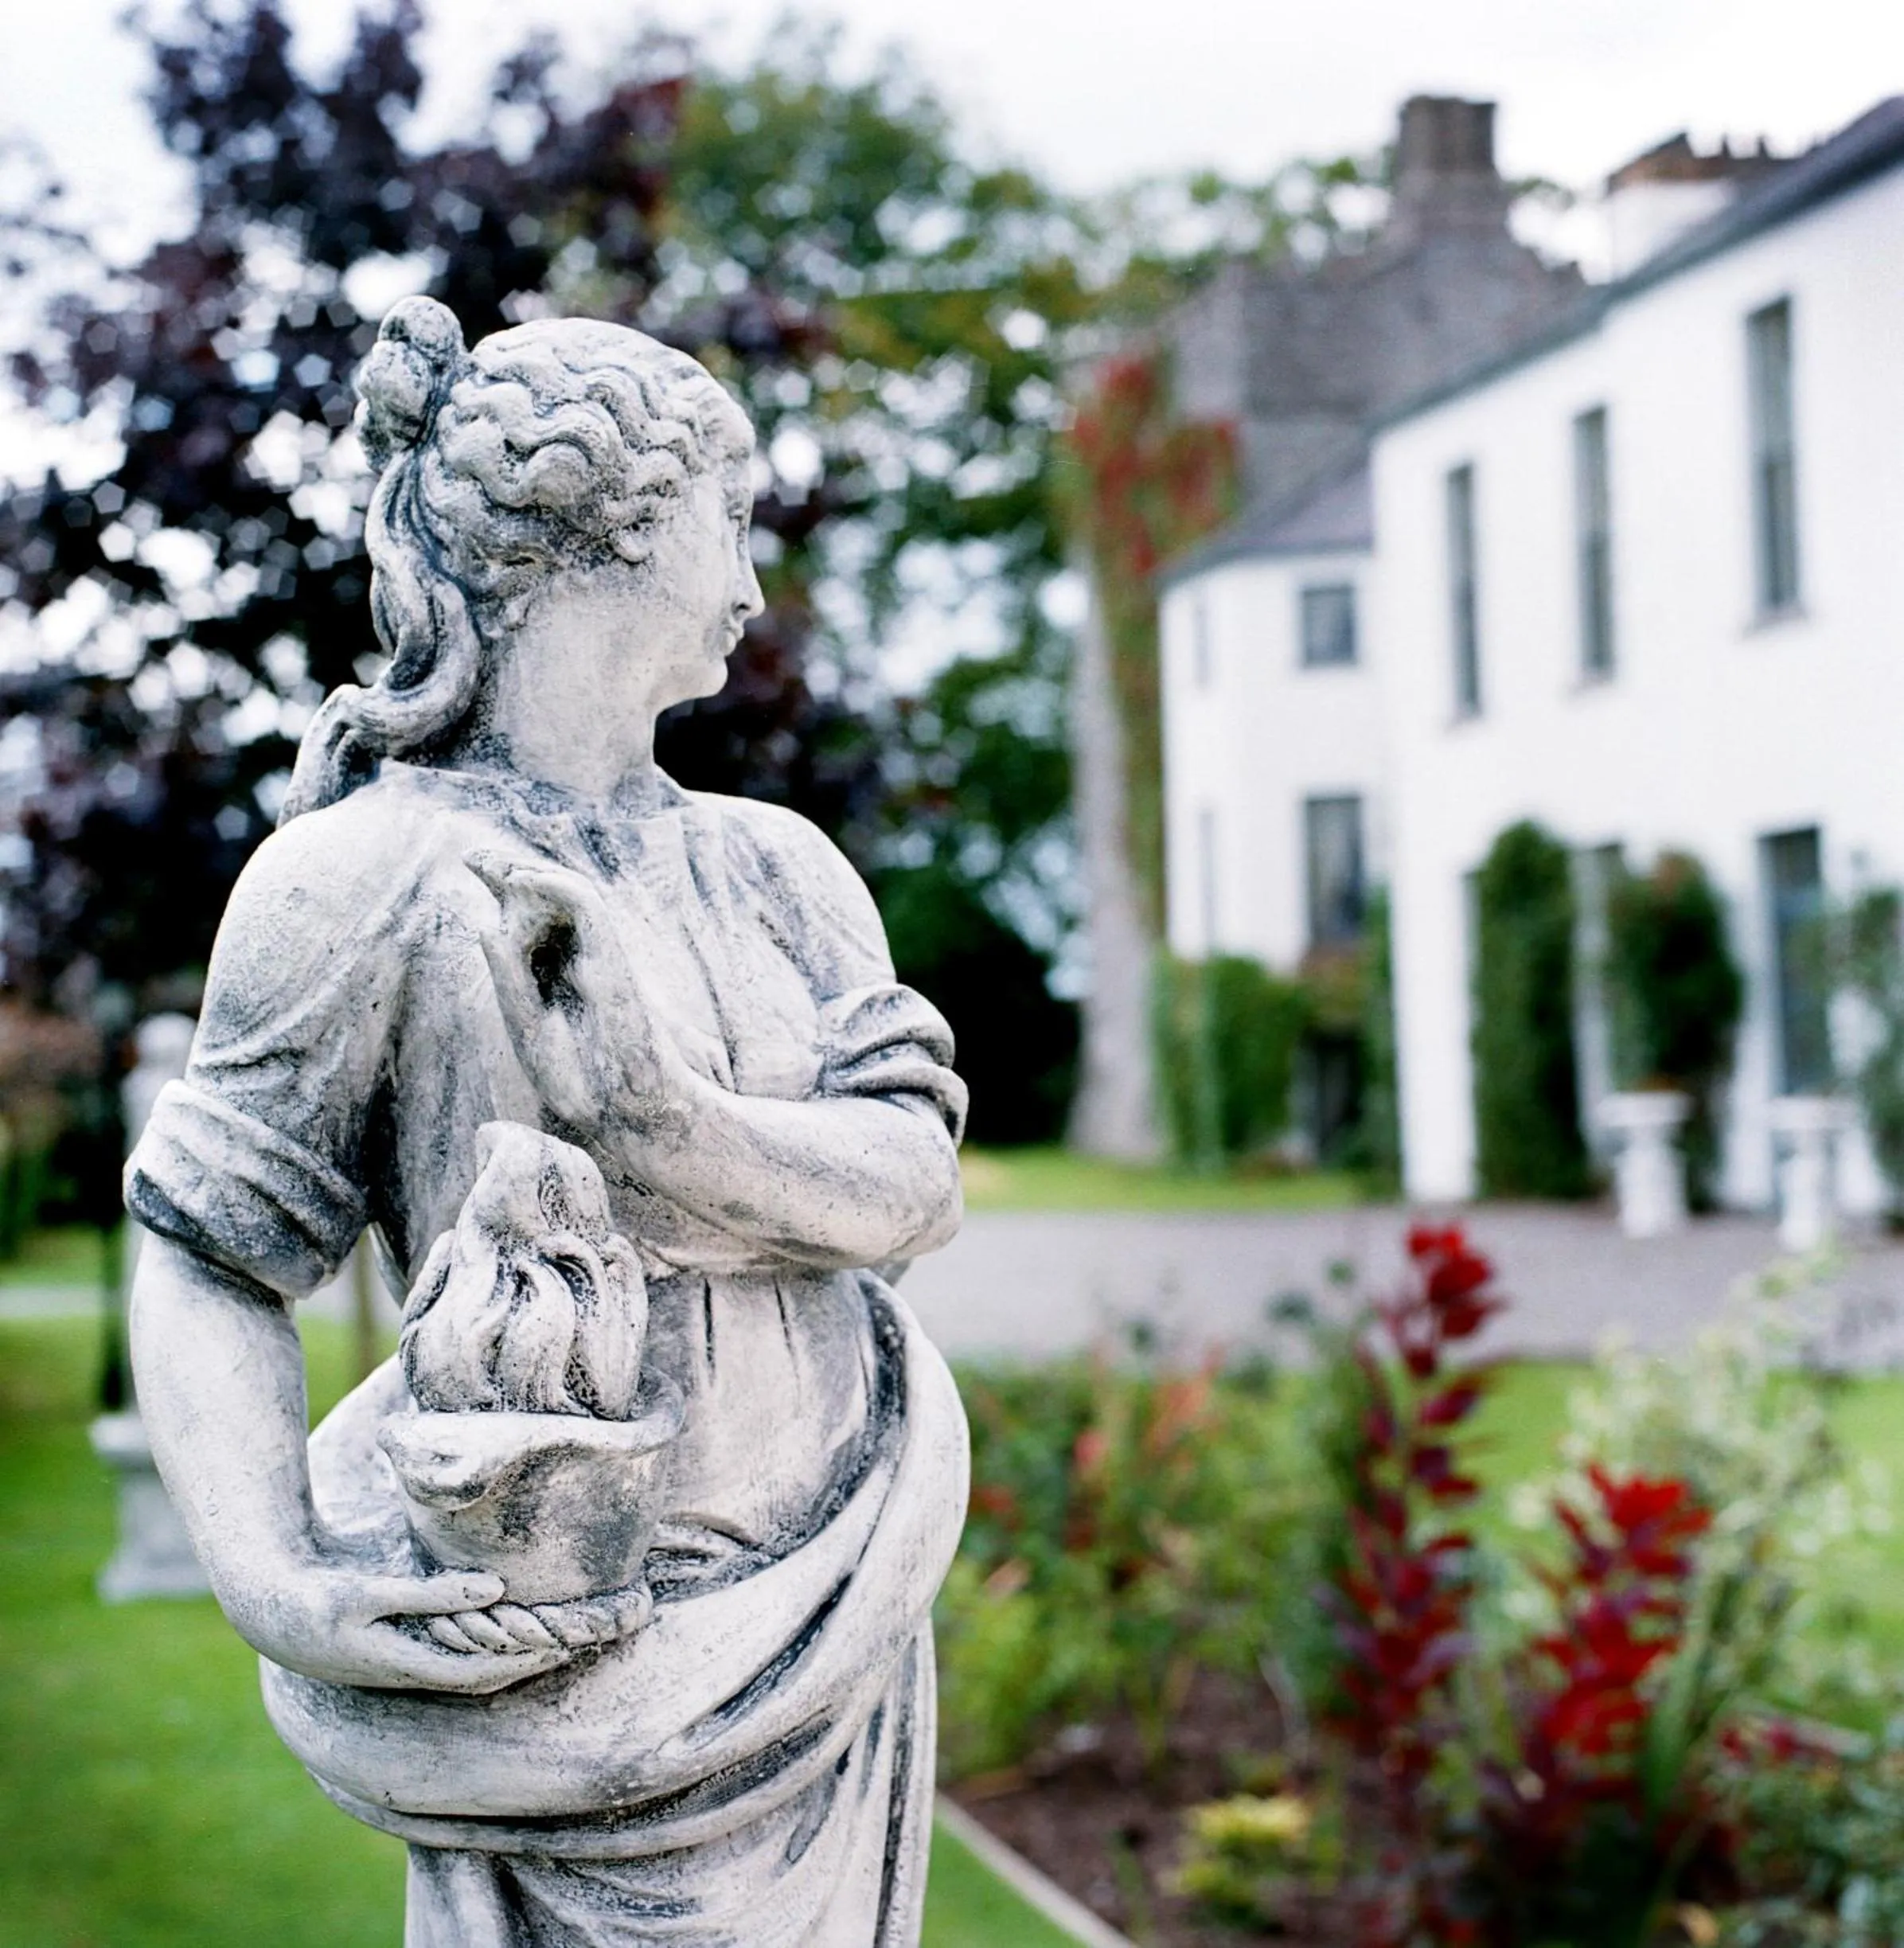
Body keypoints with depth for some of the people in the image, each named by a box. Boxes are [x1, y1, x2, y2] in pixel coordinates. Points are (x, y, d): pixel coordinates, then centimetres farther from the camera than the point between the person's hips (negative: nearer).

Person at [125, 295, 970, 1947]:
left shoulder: (775, 867, 6)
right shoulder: (367, 874, -10)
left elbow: (913, 1186, -6)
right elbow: (211, 1264, -6)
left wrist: (646, 1116, -23)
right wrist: (275, 1585, -19)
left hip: (829, 1616, 5)